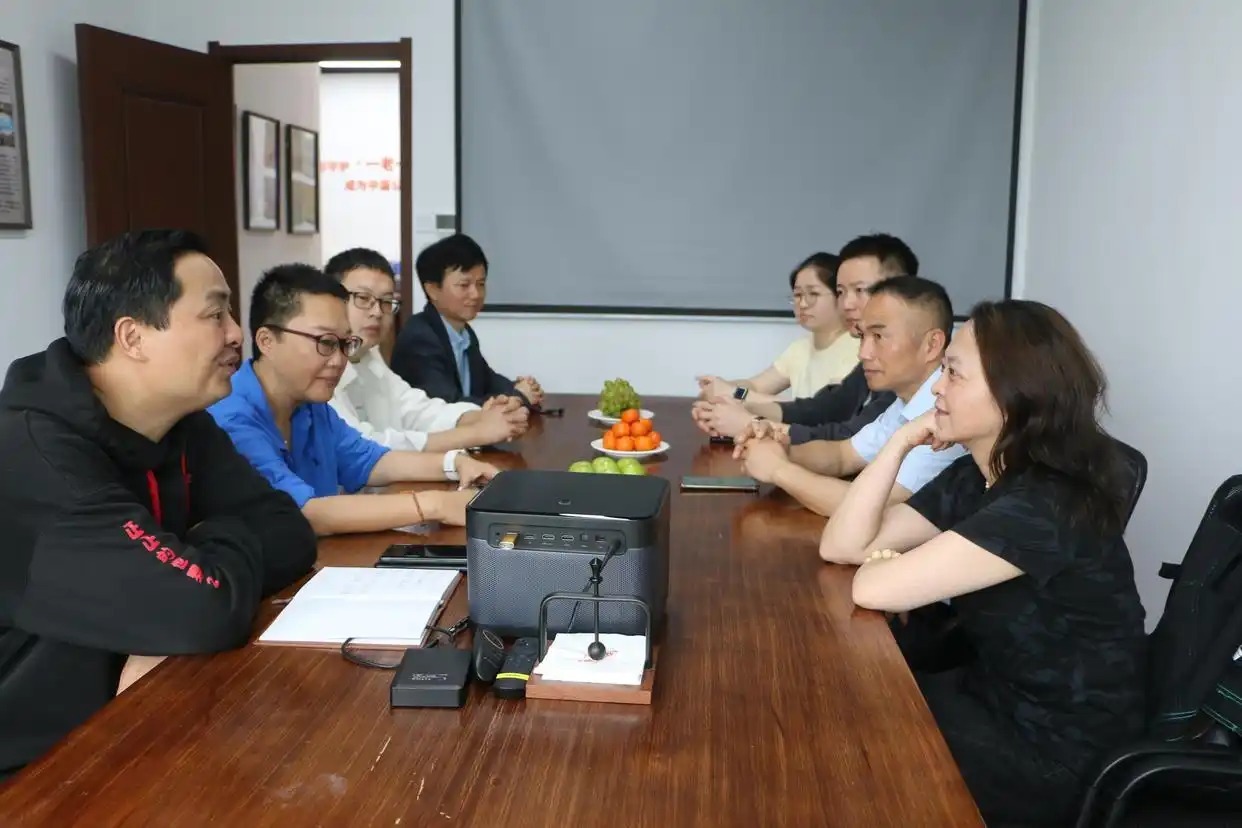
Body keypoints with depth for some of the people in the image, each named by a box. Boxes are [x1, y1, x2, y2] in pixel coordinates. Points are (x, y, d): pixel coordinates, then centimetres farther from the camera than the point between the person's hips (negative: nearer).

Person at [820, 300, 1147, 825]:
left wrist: (884, 560, -7)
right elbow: (841, 545, -4)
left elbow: (873, 589, -30)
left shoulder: (1046, 507, -28)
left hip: (1055, 760, -8)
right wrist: (901, 442, -12)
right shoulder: (971, 480, 1)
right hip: (994, 699, 8)